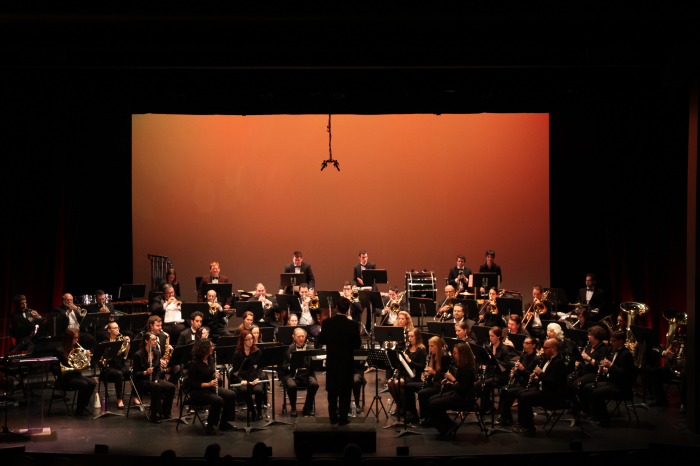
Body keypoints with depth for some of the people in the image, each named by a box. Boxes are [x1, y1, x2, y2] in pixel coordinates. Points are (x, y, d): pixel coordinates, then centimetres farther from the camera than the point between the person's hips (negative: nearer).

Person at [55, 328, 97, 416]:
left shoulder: (77, 347, 9)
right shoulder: (61, 351, -11)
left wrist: (88, 354, -10)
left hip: (76, 374, 7)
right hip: (66, 378, -6)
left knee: (93, 383, -18)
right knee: (84, 384, -30)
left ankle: (84, 406, -6)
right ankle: (79, 410, -17)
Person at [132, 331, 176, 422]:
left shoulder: (157, 353, 6)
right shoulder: (138, 355, -13)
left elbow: (158, 370, 11)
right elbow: (135, 373, -11)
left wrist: (156, 380, -8)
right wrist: (146, 372, -28)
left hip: (154, 379, 6)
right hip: (141, 382, -6)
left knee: (171, 387, -19)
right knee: (156, 386, -37)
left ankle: (165, 412, -3)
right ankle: (155, 415, -29)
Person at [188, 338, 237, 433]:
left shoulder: (211, 359, 5)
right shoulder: (195, 363, -17)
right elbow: (191, 383, -16)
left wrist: (215, 375, -4)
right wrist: (207, 384, -25)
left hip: (210, 387, 8)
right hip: (198, 391, -8)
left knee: (231, 395, -13)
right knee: (218, 400, -31)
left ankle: (223, 423, -2)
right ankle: (210, 425, -10)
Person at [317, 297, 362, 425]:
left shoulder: (327, 323, -9)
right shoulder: (352, 325, -16)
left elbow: (321, 341, -1)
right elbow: (357, 344, -9)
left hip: (331, 361, 2)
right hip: (347, 362, -2)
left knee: (332, 391, 15)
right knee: (345, 391, 7)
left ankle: (333, 417, 19)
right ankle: (343, 418, 7)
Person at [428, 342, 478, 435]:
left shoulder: (467, 369, -22)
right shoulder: (457, 365, 9)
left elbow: (463, 389, -24)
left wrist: (452, 379, -19)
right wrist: (448, 382, 2)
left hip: (465, 399, -10)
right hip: (455, 393, 10)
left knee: (433, 405, -15)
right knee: (430, 400, 4)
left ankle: (450, 426, 1)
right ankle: (444, 428, 7)